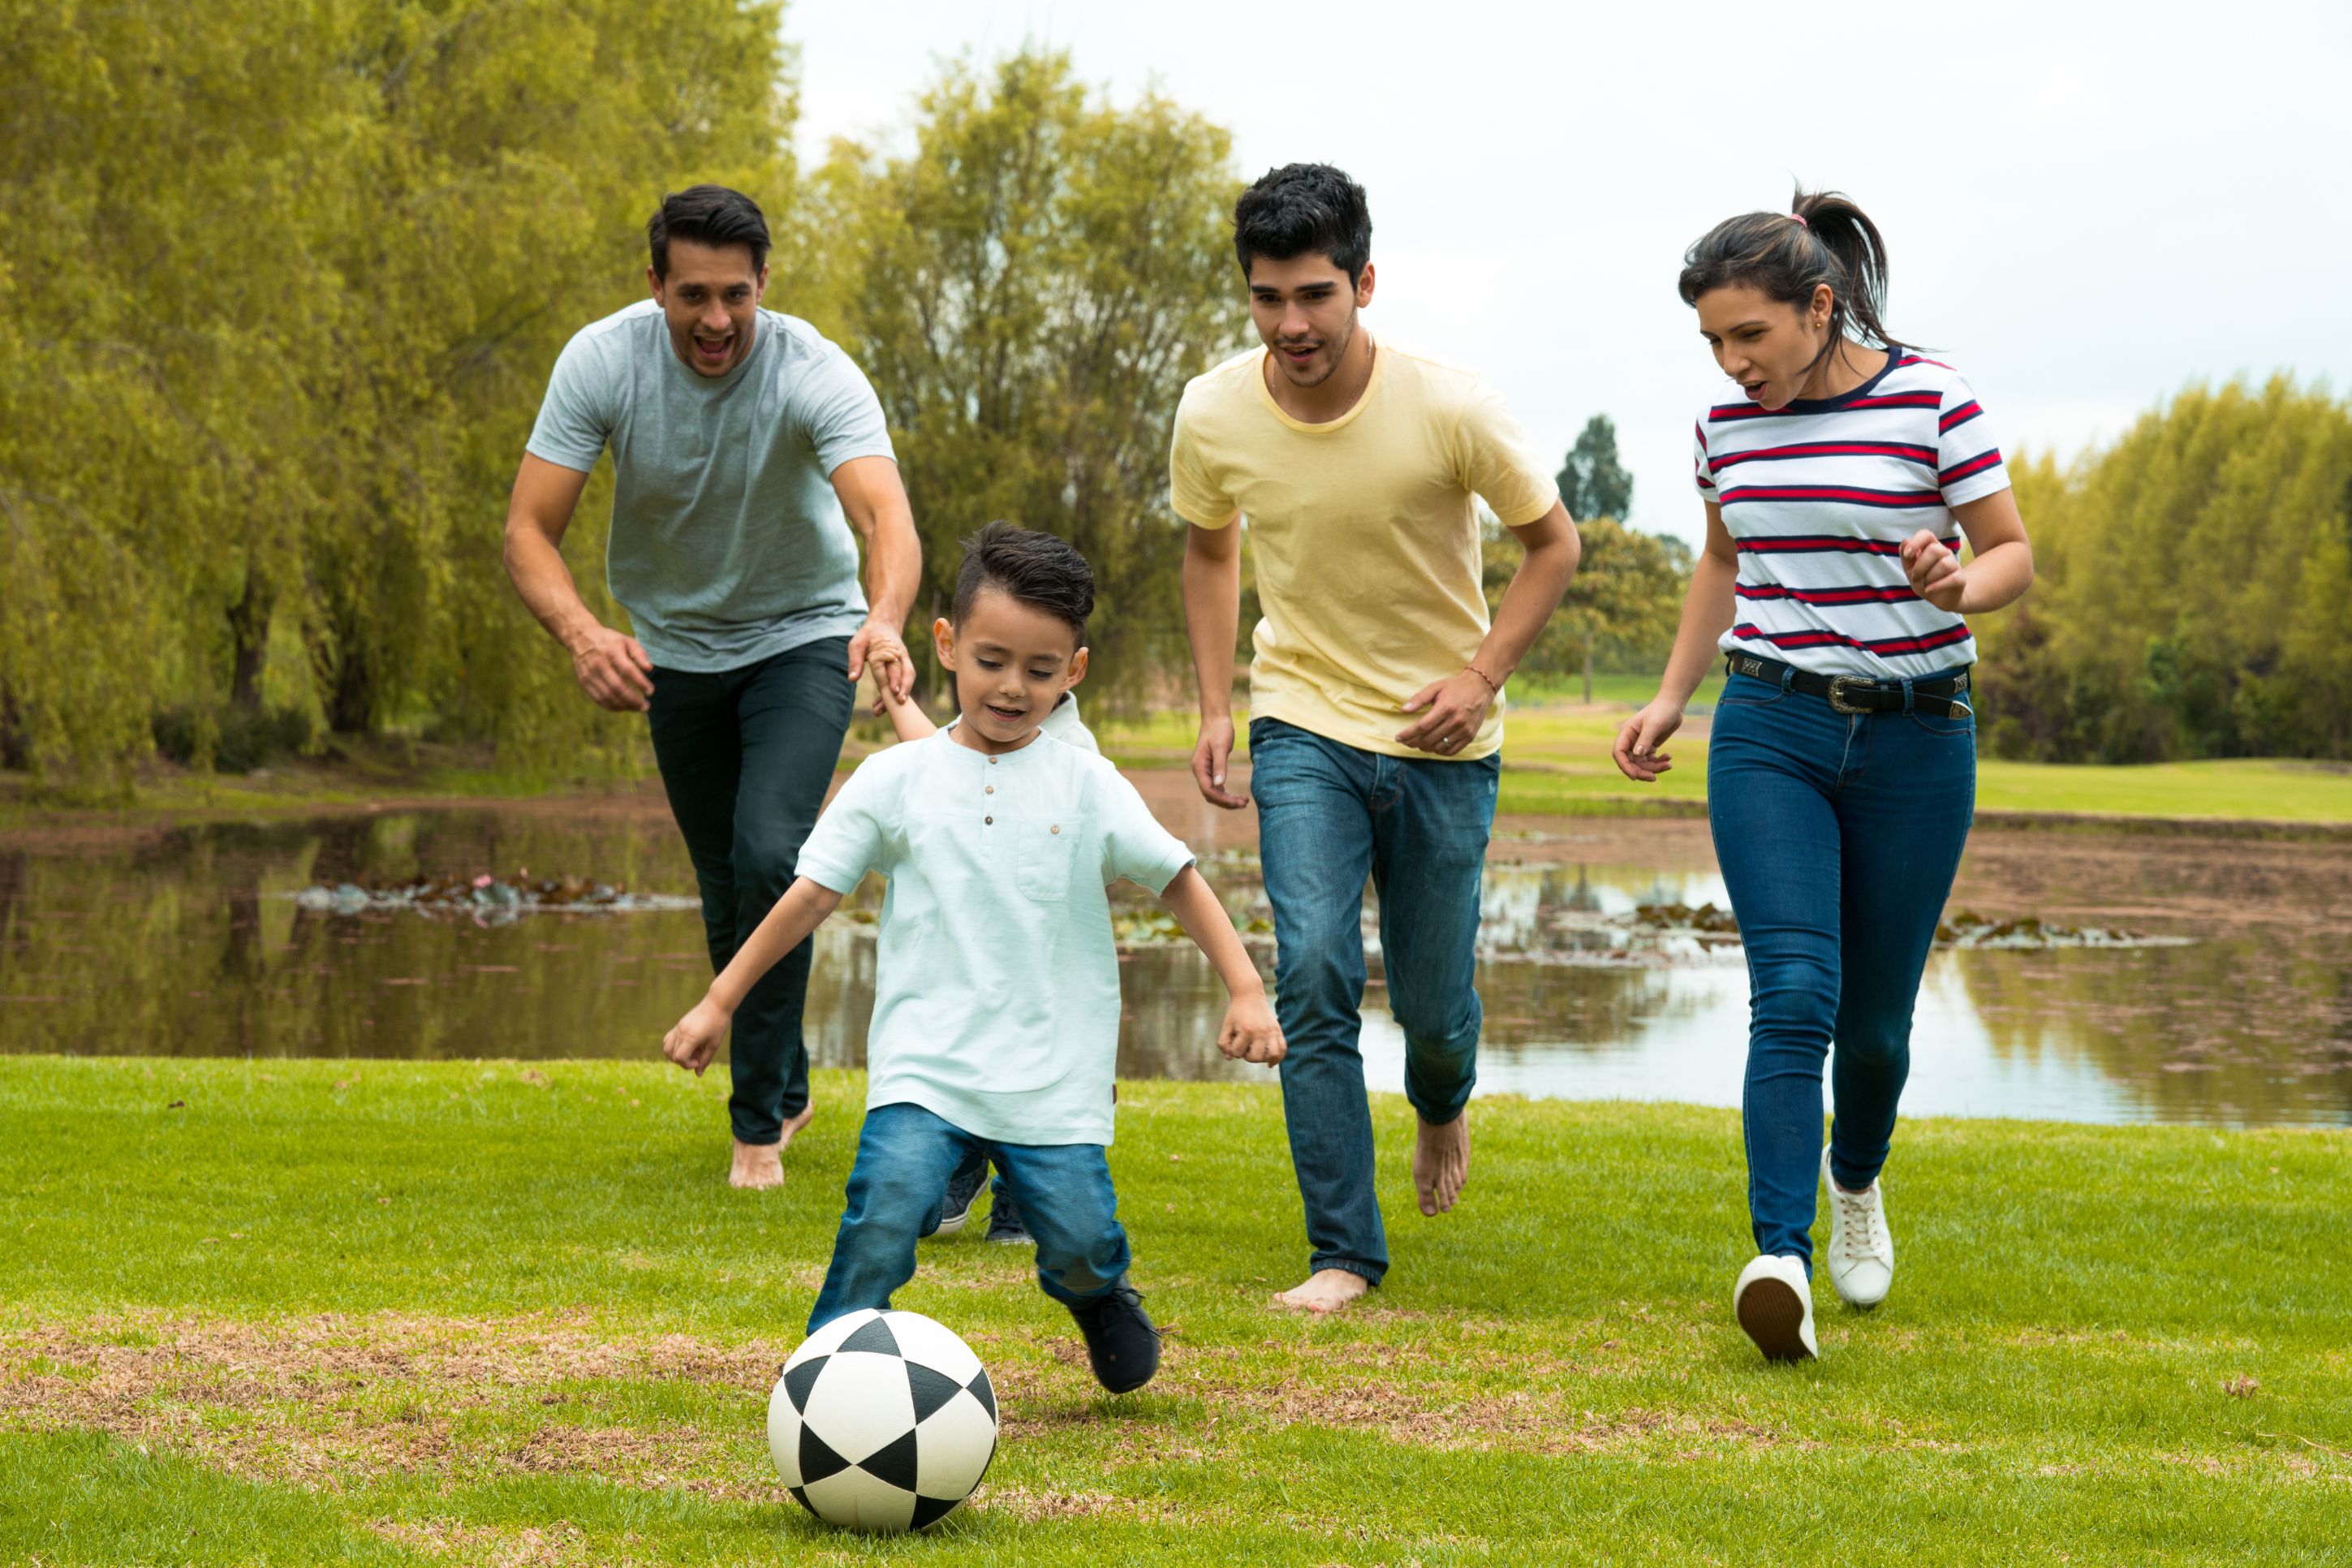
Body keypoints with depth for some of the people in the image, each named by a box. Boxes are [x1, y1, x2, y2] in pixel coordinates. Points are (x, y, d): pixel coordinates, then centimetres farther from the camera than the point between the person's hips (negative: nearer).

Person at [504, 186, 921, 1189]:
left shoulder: (813, 373, -28)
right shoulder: (602, 362, -21)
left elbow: (887, 516, -44)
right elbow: (528, 531, -24)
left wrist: (885, 616, -66)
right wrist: (581, 634, -45)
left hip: (803, 638, -3)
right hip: (674, 647, 3)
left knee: (769, 855, -21)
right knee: (727, 889, 10)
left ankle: (758, 1121, -10)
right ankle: (787, 1088, 34)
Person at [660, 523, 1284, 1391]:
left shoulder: (1089, 787, 4)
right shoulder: (895, 780, 4)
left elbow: (1178, 879, 9)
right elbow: (812, 894, 7)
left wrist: (1245, 988, 1)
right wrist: (718, 1003, 7)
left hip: (1056, 1080, 1)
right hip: (923, 1066, -1)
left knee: (1081, 1241, -7)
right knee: (888, 1205, -23)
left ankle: (1098, 1297, 30)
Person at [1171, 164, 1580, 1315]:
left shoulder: (1447, 408, -19)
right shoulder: (1213, 418, -11)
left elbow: (1552, 542, -4)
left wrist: (1482, 674, -16)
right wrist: (1215, 706, 3)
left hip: (1442, 741, -1)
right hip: (1303, 722, 1)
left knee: (1431, 1004, 8)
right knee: (1314, 973, -17)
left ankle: (1442, 1105, 47)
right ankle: (1343, 1253, -7)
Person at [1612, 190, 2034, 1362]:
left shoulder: (1931, 399, -8)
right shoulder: (1729, 422, 4)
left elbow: (2014, 552, -2)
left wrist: (1957, 587, -23)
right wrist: (1670, 697, 15)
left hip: (1915, 739, -1)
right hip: (1770, 734, 2)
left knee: (1874, 1017, 8)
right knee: (1795, 993, -17)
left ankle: (1856, 1177, 41)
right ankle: (1779, 1262, -25)